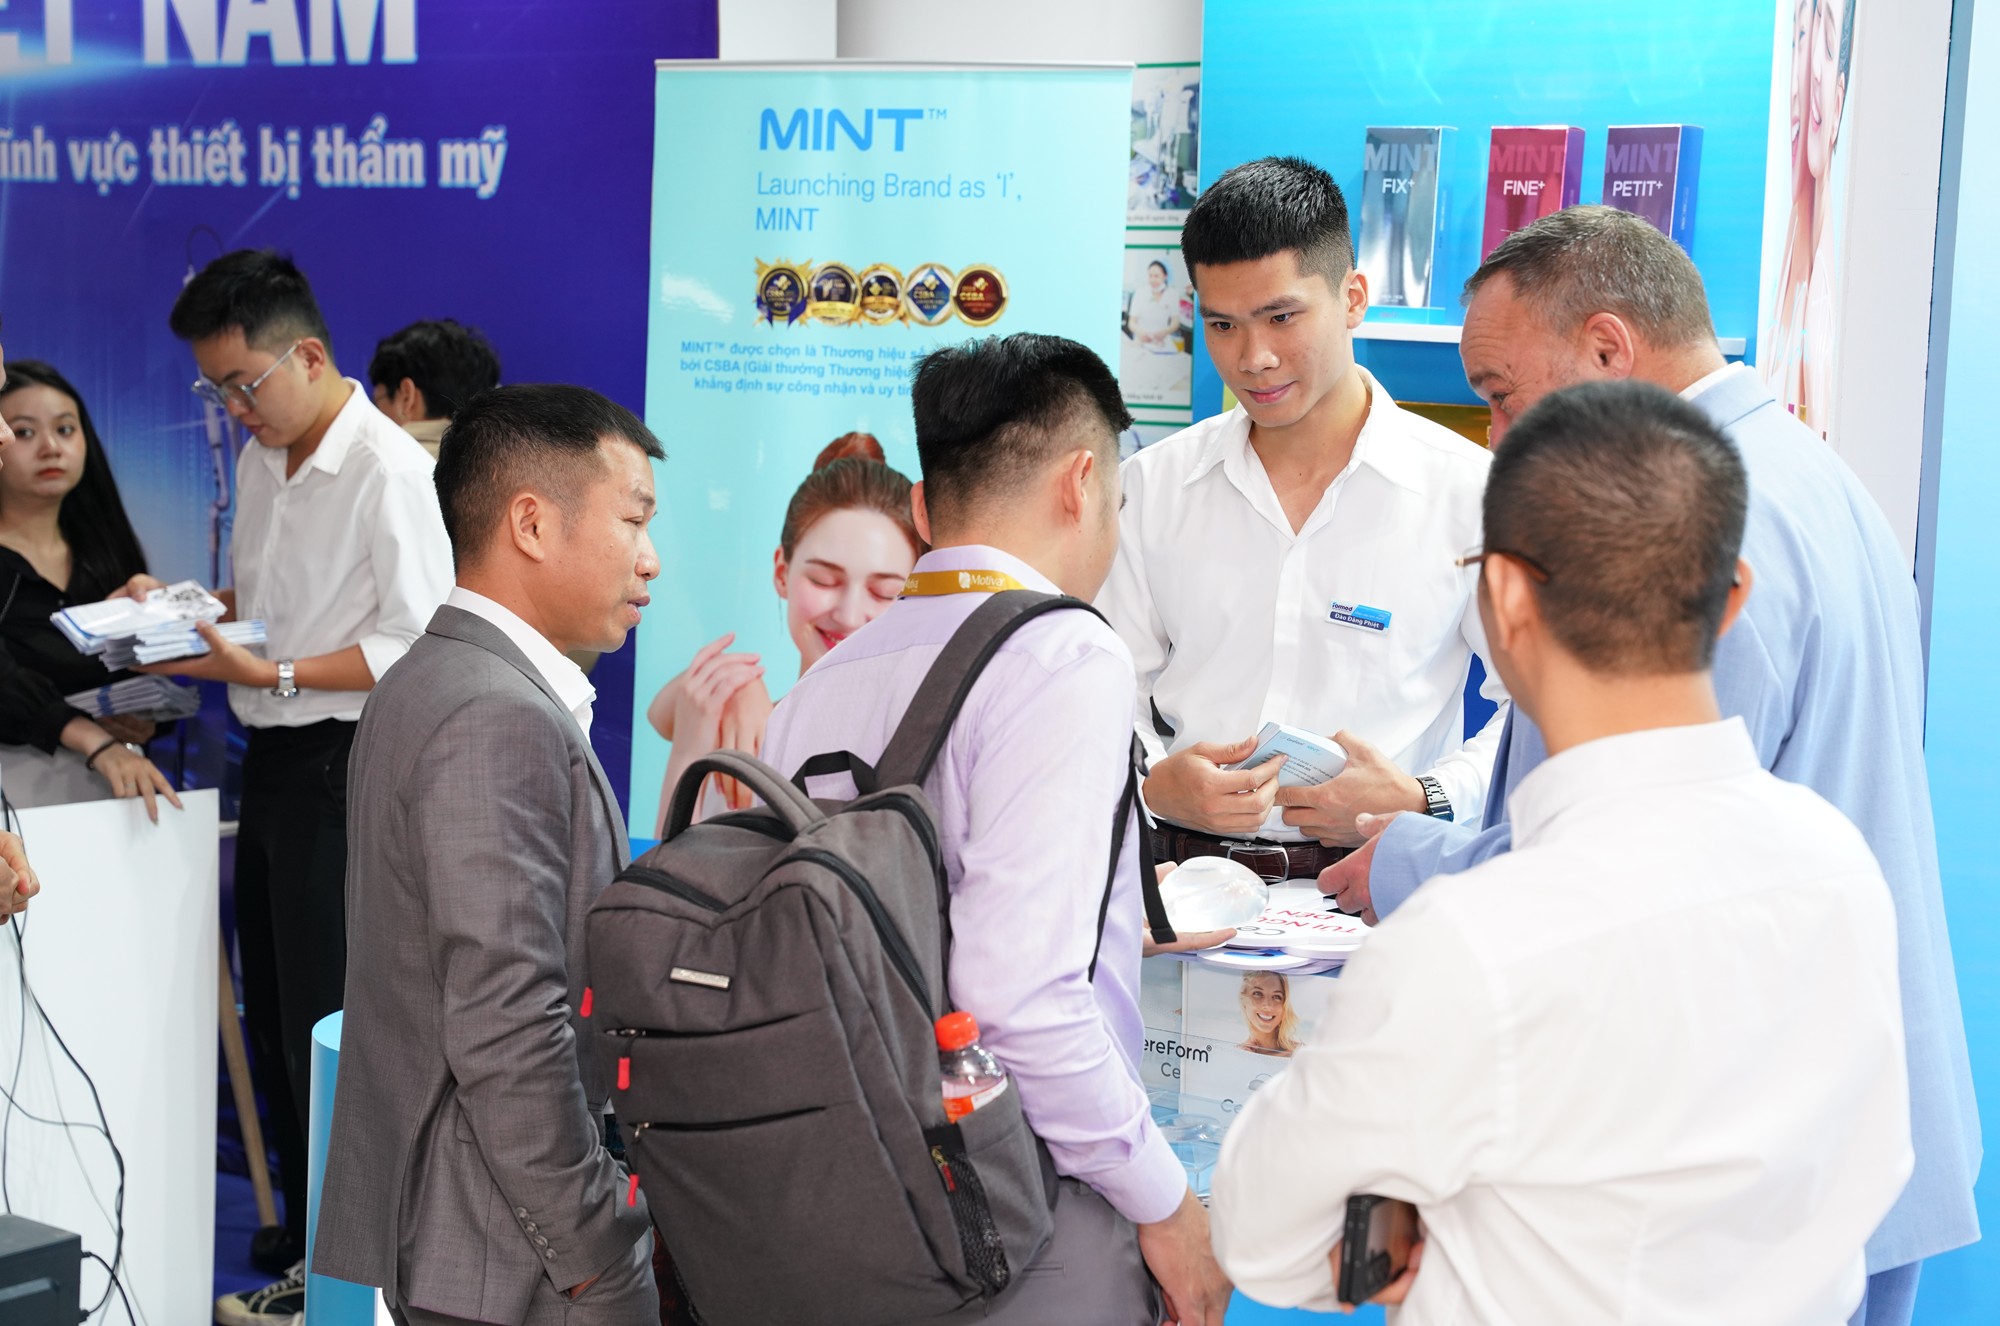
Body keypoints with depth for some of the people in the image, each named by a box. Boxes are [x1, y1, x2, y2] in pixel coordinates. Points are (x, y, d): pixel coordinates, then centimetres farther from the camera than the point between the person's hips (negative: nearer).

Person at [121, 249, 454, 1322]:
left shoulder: (388, 470, -17)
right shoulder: (261, 464, 12)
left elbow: (416, 646, -20)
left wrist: (271, 674, -23)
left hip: (345, 762, -9)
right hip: (273, 757, 9)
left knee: (327, 1020, -1)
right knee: (272, 1014, 17)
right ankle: (303, 1236, 32)